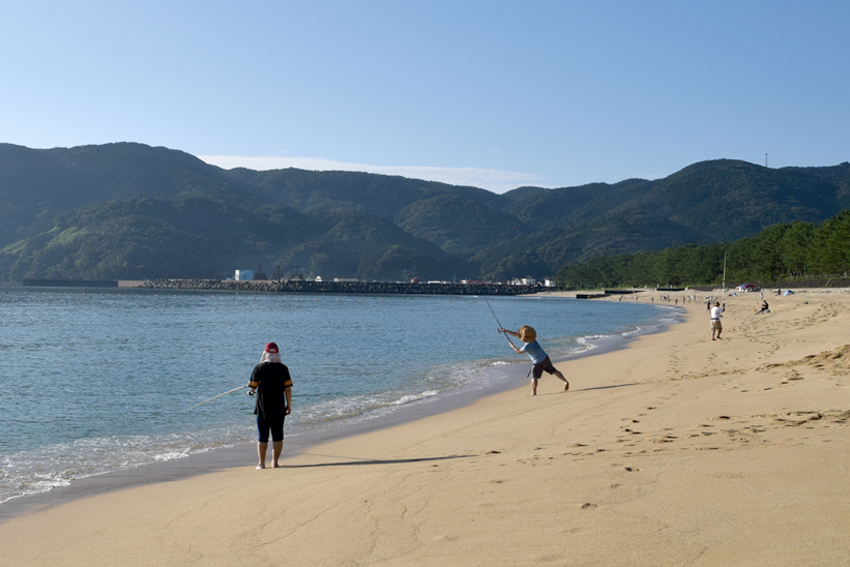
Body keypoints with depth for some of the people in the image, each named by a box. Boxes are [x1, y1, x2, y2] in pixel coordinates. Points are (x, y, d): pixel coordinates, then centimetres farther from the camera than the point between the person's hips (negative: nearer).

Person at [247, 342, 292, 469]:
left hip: (263, 408, -1)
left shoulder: (259, 368, -6)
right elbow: (288, 388, -3)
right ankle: (275, 462, 8)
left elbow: (253, 387, -3)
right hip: (279, 408, 1)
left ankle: (262, 463, 8)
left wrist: (251, 391, 20)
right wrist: (289, 405, 4)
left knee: (263, 437, 6)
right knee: (278, 436, 8)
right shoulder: (283, 368, -3)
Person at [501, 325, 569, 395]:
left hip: (539, 362, -8)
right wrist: (506, 331, 9)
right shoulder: (531, 337, -4)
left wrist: (512, 346, 8)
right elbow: (517, 335, 6)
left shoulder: (527, 346, -27)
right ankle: (565, 382, 7)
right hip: (545, 357, 8)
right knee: (554, 371, 13)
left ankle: (533, 392, 5)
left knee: (534, 377, 5)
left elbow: (519, 352, -6)